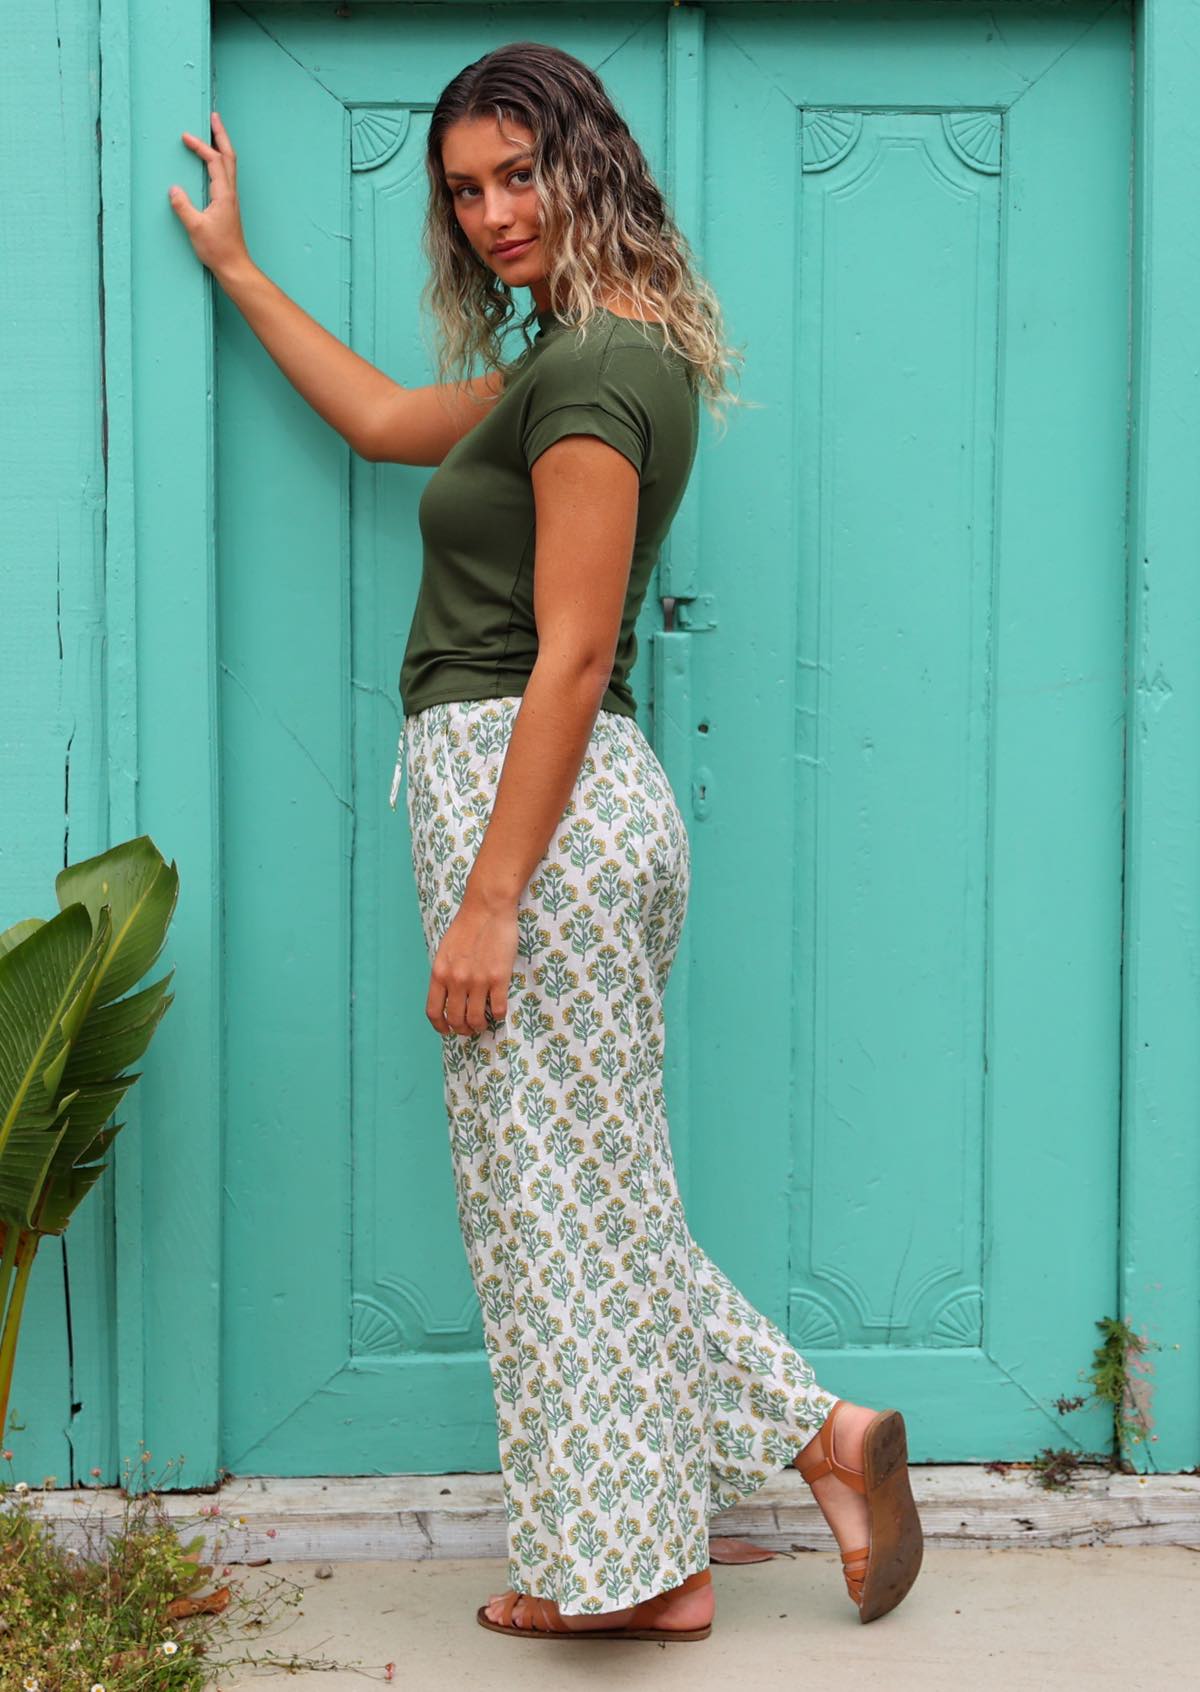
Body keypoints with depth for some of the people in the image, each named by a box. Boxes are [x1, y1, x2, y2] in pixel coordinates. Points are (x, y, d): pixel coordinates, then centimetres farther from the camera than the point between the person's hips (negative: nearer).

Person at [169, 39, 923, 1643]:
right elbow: (388, 419, 32)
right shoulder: (577, 360, 18)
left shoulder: (594, 369, -13)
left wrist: (486, 898, -20)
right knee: (582, 1187, 15)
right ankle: (821, 1435, 20)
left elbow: (569, 658, -19)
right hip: (564, 802, 10)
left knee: (559, 1189, 1)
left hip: (534, 799, -10)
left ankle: (639, 1565, 16)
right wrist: (235, 265, 39)